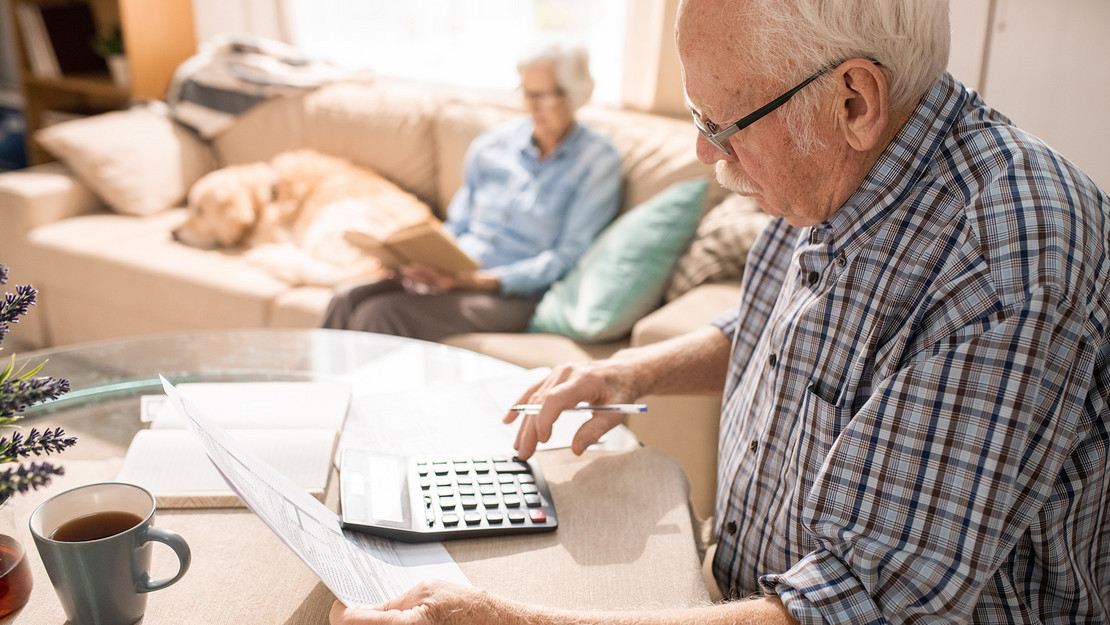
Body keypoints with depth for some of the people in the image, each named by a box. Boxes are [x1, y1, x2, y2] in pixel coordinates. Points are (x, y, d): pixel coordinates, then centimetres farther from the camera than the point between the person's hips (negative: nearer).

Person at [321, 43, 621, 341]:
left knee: (380, 315, -26)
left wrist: (479, 280, -19)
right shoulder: (493, 143, 12)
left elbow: (568, 257, -9)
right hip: (455, 275, 5)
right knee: (347, 298, -20)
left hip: (515, 295, -5)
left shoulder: (597, 160, -2)